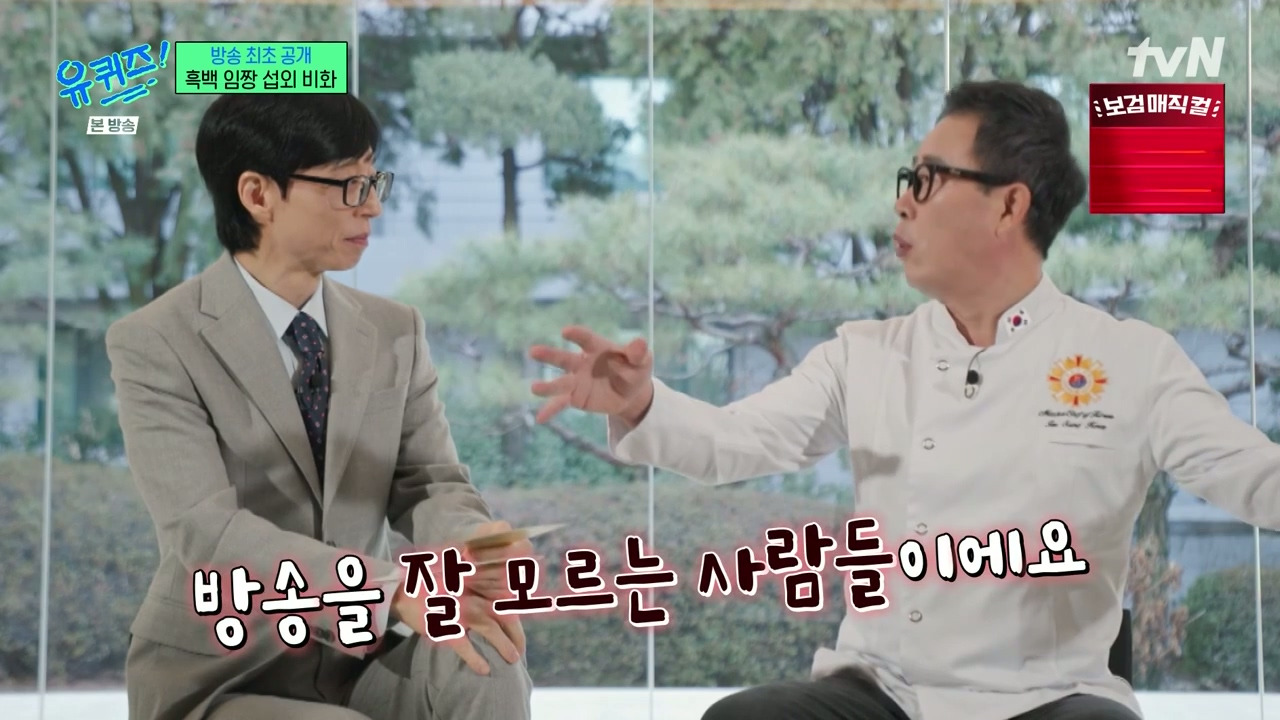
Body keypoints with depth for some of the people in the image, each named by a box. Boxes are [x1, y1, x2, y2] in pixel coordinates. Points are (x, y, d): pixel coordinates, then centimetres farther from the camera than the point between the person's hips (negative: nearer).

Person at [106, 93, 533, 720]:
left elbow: (430, 482, 2)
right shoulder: (155, 344, -12)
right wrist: (396, 588, -37)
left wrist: (472, 543, -25)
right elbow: (208, 533, -24)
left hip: (355, 654, 5)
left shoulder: (394, 333, 6)